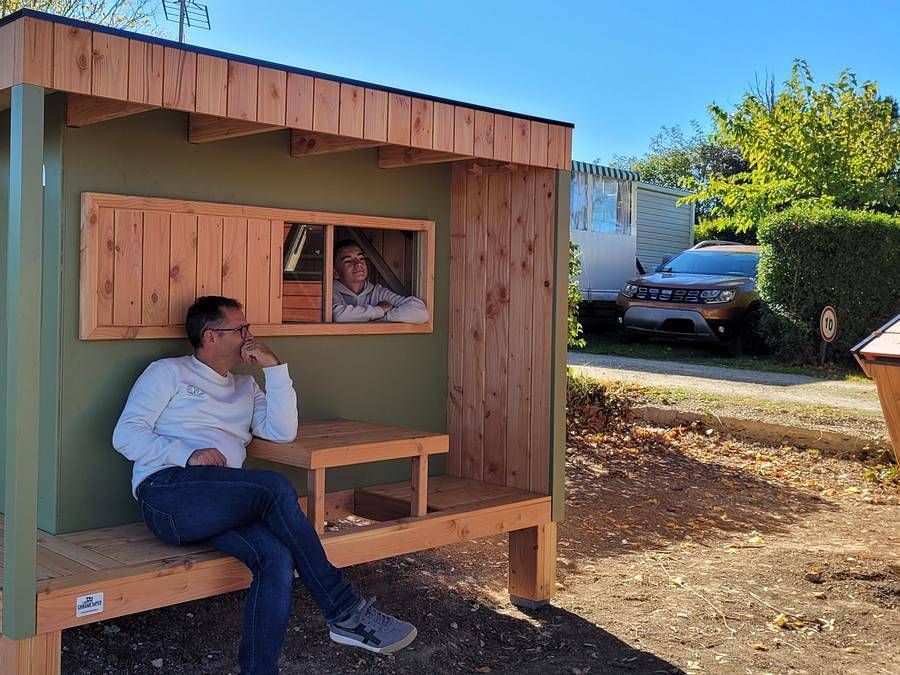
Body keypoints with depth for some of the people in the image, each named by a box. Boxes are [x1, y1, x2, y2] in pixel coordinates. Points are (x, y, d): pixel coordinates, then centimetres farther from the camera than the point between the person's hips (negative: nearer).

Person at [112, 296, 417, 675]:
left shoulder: (245, 388, 30)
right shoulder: (168, 373, 14)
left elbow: (284, 431, 15)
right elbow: (125, 434, 2)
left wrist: (274, 368, 9)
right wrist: (187, 455, -13)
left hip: (222, 506, 5)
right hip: (166, 491, -5)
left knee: (277, 557, -29)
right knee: (277, 488, -30)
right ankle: (345, 613, -23)